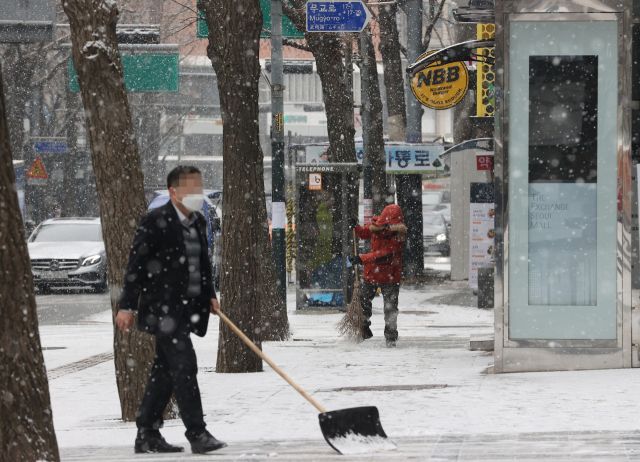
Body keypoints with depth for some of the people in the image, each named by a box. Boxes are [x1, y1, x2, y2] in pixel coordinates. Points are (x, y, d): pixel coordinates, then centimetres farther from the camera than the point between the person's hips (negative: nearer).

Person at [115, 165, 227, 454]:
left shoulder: (198, 222, 14)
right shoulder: (156, 222, -11)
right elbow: (136, 265, -11)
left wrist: (210, 295, 14)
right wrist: (127, 306, -12)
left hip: (186, 309, 9)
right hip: (163, 309, -9)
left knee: (165, 372, 11)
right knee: (184, 367, -13)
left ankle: (147, 435, 17)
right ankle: (197, 434, -13)